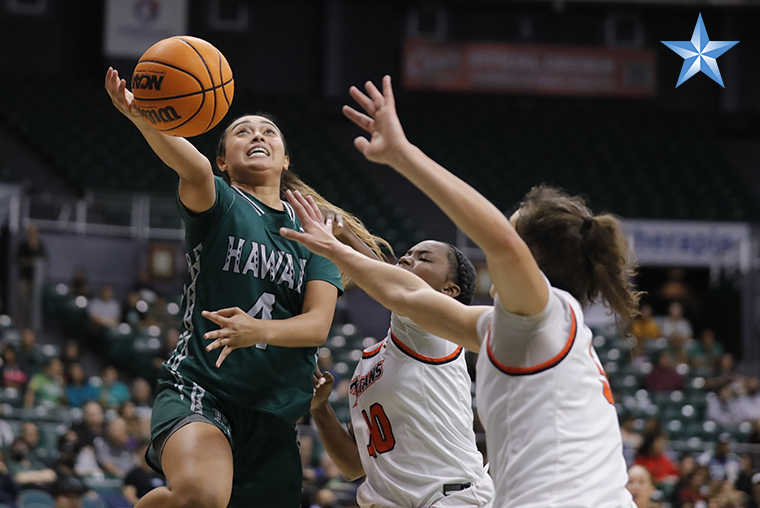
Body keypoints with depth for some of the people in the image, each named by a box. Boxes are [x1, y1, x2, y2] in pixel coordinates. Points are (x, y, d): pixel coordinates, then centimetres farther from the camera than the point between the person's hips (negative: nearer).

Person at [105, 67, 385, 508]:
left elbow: (318, 325, -1)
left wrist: (258, 329, -22)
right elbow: (194, 170, -22)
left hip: (274, 412, 5)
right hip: (199, 389, -5)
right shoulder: (218, 202, 3)